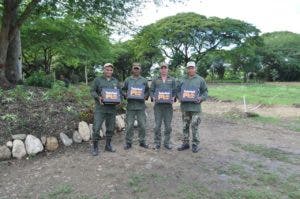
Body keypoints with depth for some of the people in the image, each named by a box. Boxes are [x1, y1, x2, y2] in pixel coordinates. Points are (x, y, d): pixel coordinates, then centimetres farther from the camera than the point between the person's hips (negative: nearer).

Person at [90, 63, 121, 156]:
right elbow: (93, 91, 1)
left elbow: (120, 92, 16)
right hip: (100, 108, -4)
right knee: (96, 128, -6)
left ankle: (108, 145, 27)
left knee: (110, 128, 11)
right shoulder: (98, 80, 3)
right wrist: (98, 97, -17)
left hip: (112, 108, 4)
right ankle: (94, 147, 8)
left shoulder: (116, 81, 14)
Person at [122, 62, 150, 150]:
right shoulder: (128, 80, 11)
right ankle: (128, 142, 14)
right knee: (129, 125, 1)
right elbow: (123, 90, 14)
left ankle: (142, 141, 20)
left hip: (141, 106, 1)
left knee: (142, 125, 5)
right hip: (130, 106, 0)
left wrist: (145, 96, -5)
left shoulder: (144, 80, 11)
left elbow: (147, 91, 14)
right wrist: (125, 94, -5)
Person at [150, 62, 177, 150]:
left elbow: (175, 91, 10)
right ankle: (157, 143, 14)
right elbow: (151, 90, 9)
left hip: (168, 105, 1)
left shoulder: (172, 80, 13)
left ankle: (167, 143, 19)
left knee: (168, 125, 5)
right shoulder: (155, 80, 11)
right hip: (158, 105, -1)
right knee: (157, 125, 1)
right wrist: (153, 97, -9)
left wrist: (173, 98, -8)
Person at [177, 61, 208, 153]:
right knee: (185, 126, 11)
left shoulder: (200, 80, 4)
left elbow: (205, 92, 6)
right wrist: (180, 98, 1)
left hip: (195, 107, -4)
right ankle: (185, 143, 22)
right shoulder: (183, 80, 13)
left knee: (194, 126, -4)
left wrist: (201, 98, -12)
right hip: (184, 106, 4)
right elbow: (178, 91, 19)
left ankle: (195, 144, 10)